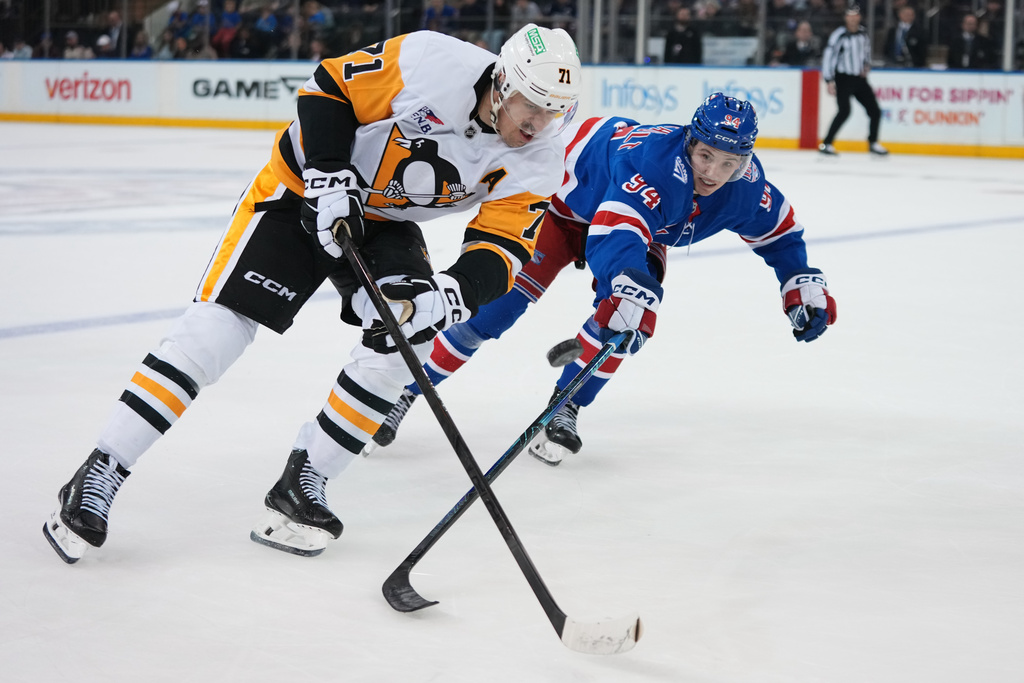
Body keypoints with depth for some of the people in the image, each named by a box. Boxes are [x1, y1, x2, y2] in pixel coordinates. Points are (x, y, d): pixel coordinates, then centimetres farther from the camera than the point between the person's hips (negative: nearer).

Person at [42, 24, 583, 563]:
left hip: (385, 223, 5)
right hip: (302, 190, -4)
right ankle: (96, 479, -7)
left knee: (410, 332, -19)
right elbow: (328, 86, -15)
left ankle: (303, 483, -5)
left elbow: (502, 250, -17)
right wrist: (330, 175, -24)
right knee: (217, 326, -14)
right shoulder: (432, 62, -27)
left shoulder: (535, 161, -13)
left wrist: (451, 293, -36)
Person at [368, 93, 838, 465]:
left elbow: (777, 228, 0)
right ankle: (404, 392, -2)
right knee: (497, 298, -13)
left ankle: (564, 410, -4)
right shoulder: (656, 160, -43)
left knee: (636, 314, -19)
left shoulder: (745, 187, -22)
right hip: (563, 192, -6)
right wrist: (628, 278, -74)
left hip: (644, 223, 6)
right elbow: (616, 231, -57)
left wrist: (803, 282, -8)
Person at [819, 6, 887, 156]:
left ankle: (873, 143, 22)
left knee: (875, 110, 5)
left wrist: (866, 66, 5)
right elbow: (828, 57, -15)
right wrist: (829, 81, -19)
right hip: (843, 78, -6)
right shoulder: (839, 35, -14)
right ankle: (826, 144, -17)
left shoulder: (863, 33, 6)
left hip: (859, 78, 6)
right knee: (844, 111, -23)